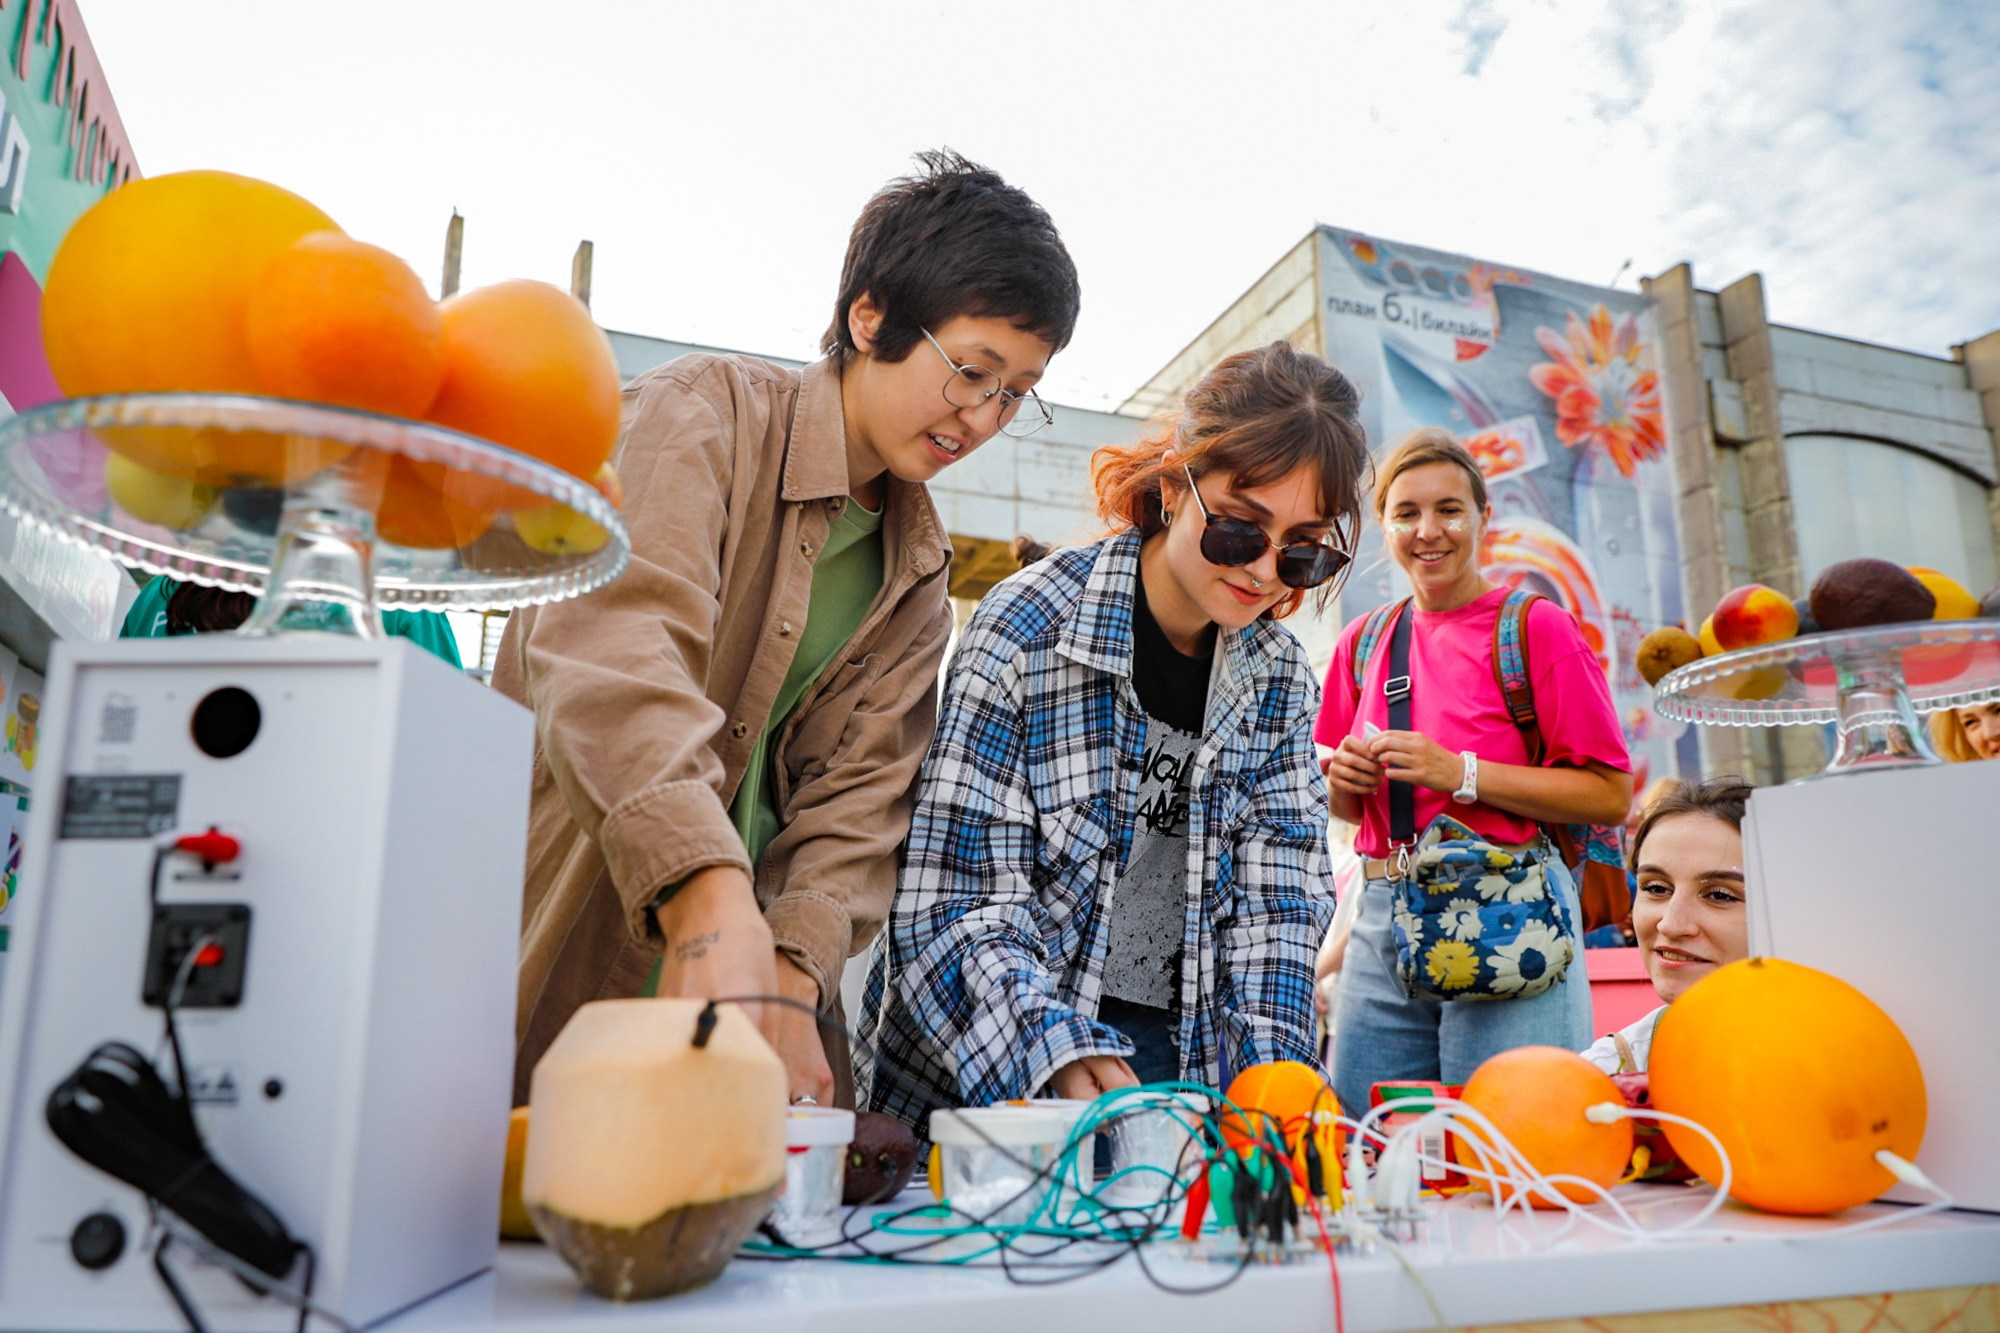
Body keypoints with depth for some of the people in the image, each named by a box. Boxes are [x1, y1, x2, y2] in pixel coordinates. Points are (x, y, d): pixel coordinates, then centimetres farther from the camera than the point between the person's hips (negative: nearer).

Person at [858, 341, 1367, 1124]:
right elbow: (952, 900, -16)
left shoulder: (1278, 673, 4)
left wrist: (1271, 1072, -10)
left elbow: (1278, 899, 3)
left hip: (1183, 1063, 5)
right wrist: (1057, 1052, -28)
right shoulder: (1027, 628, -13)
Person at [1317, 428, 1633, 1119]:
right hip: (1383, 918, 5)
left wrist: (1459, 772, -15)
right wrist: (1344, 778, -1)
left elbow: (1610, 797, -7)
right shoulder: (1362, 643, 11)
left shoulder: (1539, 627, -2)